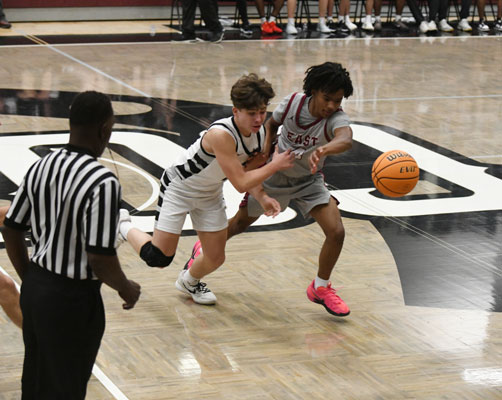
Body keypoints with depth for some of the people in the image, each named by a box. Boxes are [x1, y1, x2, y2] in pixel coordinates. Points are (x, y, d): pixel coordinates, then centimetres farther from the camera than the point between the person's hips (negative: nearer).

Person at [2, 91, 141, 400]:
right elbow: (100, 258, -24)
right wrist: (127, 290, -5)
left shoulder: (41, 167, 0)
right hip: (72, 299, -7)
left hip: (34, 289, 7)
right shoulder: (102, 182, -23)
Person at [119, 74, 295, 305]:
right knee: (159, 259, -8)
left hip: (210, 194, 7)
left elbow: (246, 172, 5)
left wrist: (261, 197, -12)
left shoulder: (260, 132, -12)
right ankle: (123, 227, 21)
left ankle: (189, 281, 43)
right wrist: (275, 165, -29)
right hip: (179, 188, -7)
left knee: (216, 259, 8)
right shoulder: (221, 134, -37)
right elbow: (240, 184, -36)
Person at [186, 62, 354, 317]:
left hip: (308, 181, 0)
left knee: (336, 232, -16)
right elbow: (271, 124, 1)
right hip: (274, 175, 0)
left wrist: (323, 149, -77)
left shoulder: (336, 118, -30)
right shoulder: (292, 103, -23)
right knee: (241, 223, 17)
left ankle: (320, 288, 9)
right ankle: (204, 249, 49)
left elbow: (345, 140, -56)